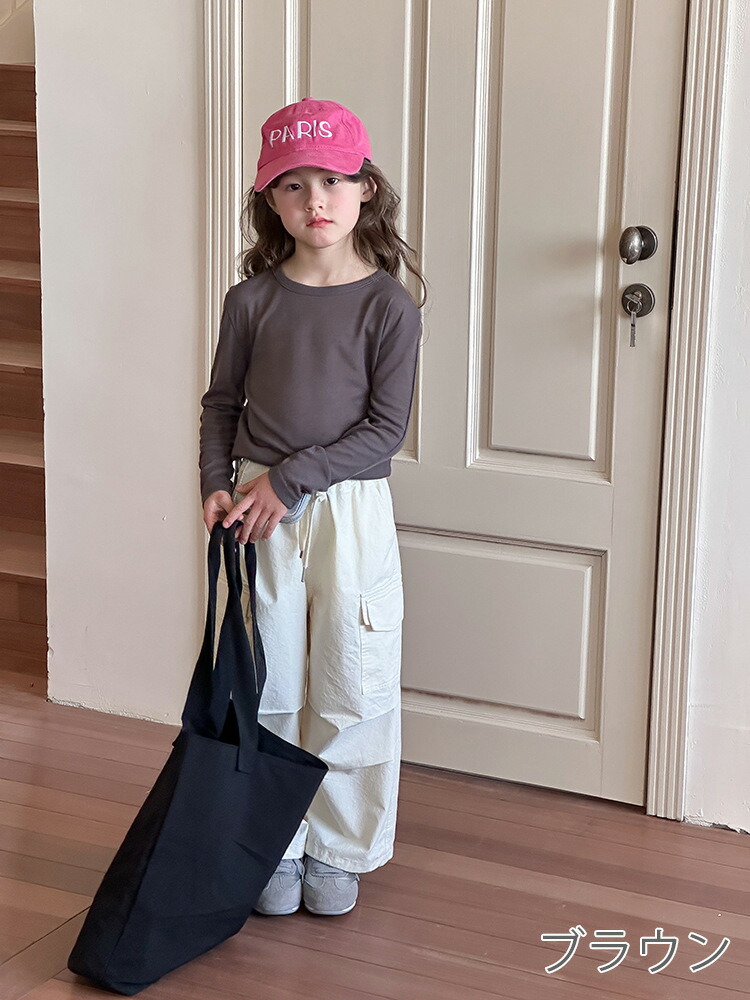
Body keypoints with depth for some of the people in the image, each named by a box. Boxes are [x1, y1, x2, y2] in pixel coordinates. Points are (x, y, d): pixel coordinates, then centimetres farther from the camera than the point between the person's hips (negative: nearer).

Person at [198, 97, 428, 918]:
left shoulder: (388, 305, -7)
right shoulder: (252, 299, 0)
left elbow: (385, 430, -10)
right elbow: (221, 403, 9)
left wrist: (291, 480, -16)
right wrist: (216, 484, -7)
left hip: (349, 511, -2)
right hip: (259, 511, 2)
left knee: (350, 689, 6)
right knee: (266, 688, 9)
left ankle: (336, 848, 22)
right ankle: (276, 847, 23)